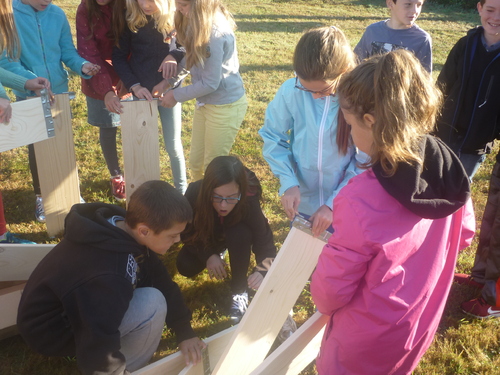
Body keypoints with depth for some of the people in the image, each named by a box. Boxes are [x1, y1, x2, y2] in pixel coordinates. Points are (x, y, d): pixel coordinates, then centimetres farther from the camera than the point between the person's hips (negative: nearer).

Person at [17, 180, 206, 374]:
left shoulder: (125, 229, -11)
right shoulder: (107, 276, -38)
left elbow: (163, 283, -1)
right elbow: (97, 350, -34)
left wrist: (184, 332, -2)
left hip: (79, 304, 9)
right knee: (152, 305, -26)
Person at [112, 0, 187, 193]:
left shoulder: (176, 18, -11)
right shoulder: (131, 19, -7)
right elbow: (118, 56, -1)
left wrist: (170, 82, -16)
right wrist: (134, 85, -13)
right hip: (140, 91, 1)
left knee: (173, 146, 5)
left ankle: (182, 192, 22)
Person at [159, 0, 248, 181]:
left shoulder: (216, 32, -26)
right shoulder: (198, 21, 0)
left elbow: (210, 83, -21)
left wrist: (176, 95, -10)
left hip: (225, 106, -8)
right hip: (205, 102, 8)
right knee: (195, 163, 18)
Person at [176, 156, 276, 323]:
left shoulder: (249, 200, -39)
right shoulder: (195, 193, -36)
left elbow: (265, 241, -35)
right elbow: (186, 232, -19)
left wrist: (262, 271, -55)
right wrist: (208, 256, -31)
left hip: (235, 235, -2)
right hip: (206, 237, 2)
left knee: (240, 234, -35)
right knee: (186, 267, -19)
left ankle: (239, 291, -11)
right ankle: (218, 251, 16)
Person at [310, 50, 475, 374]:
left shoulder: (361, 201, -37)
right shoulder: (449, 172, -16)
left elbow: (332, 285, -24)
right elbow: (464, 235, 2)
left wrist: (324, 303, -1)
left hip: (368, 344, -6)